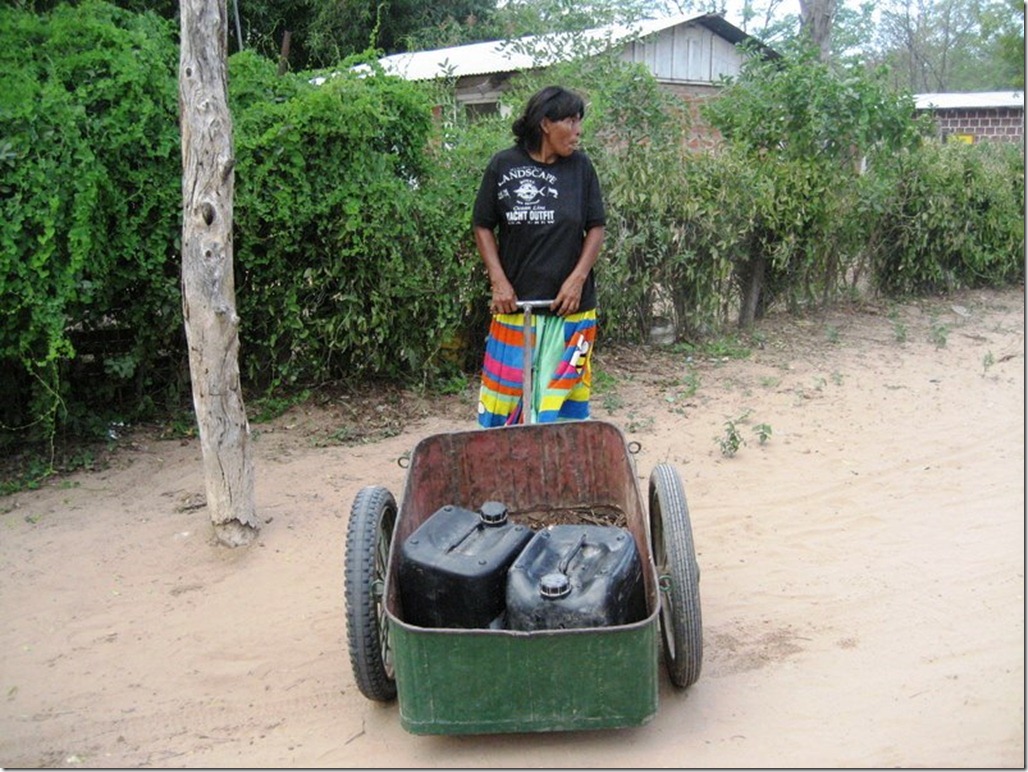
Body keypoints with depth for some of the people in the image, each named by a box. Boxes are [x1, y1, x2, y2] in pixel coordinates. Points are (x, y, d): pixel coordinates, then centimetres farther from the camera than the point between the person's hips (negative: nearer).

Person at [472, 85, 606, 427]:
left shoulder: (580, 167, 1)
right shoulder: (503, 165, -3)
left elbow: (596, 229, 5)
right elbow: (483, 227, 3)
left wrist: (577, 278, -6)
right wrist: (499, 281, -6)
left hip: (569, 307, 1)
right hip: (515, 304, -1)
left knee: (564, 392, 7)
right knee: (505, 391, 3)